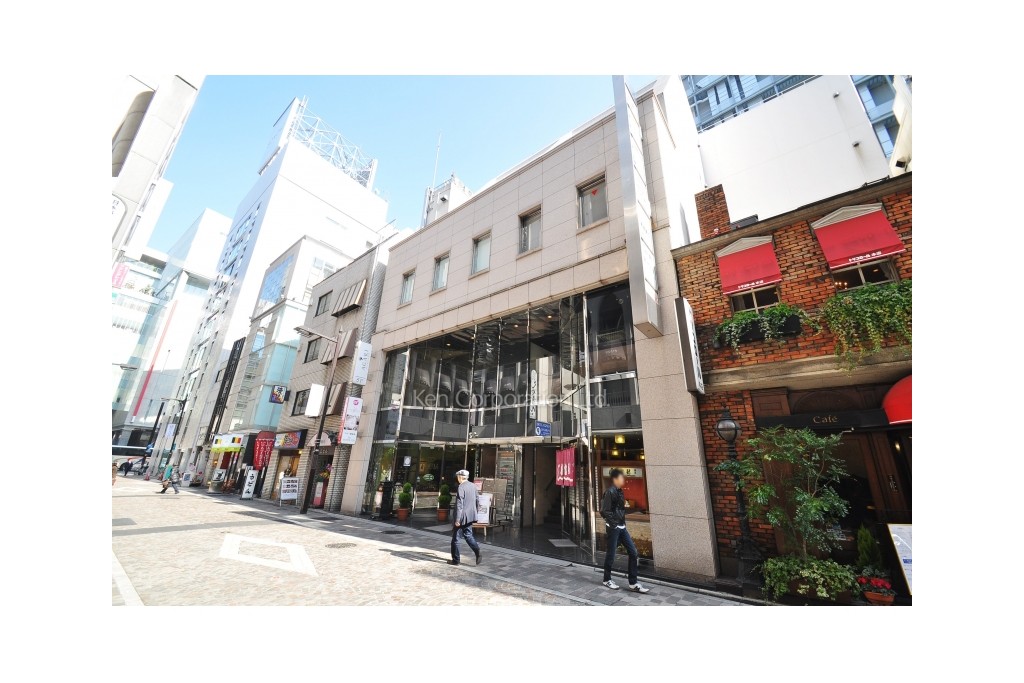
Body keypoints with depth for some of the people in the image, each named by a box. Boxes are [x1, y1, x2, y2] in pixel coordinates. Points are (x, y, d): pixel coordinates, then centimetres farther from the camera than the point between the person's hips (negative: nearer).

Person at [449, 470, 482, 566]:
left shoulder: (461, 487, -18)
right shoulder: (473, 486, 5)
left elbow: (459, 505, -20)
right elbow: (476, 500, 14)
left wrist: (457, 519, -18)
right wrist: (474, 512, 25)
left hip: (462, 517, -7)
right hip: (470, 516, 7)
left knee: (455, 538, 8)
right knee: (468, 535, 17)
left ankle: (456, 559, 17)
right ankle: (477, 551, 0)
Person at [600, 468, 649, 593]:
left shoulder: (619, 491, 9)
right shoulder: (610, 492, -18)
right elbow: (605, 511, -19)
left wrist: (623, 523, 12)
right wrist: (614, 523, -14)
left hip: (622, 527, 9)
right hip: (613, 527, -8)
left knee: (633, 552, 6)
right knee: (611, 554, 6)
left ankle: (633, 583, 15)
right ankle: (607, 579, 24)